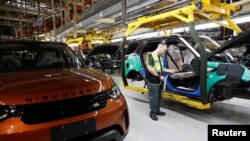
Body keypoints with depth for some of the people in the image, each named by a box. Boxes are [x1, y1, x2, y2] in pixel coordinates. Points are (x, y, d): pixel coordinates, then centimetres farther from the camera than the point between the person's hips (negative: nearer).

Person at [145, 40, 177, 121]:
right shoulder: (152, 56, -17)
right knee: (153, 97, 0)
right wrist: (159, 76, -20)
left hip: (158, 81, 9)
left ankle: (157, 111, 31)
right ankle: (152, 113, 15)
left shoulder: (160, 57, 12)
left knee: (159, 97, 17)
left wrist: (170, 71, 11)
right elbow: (149, 69, -24)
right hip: (152, 81, -9)